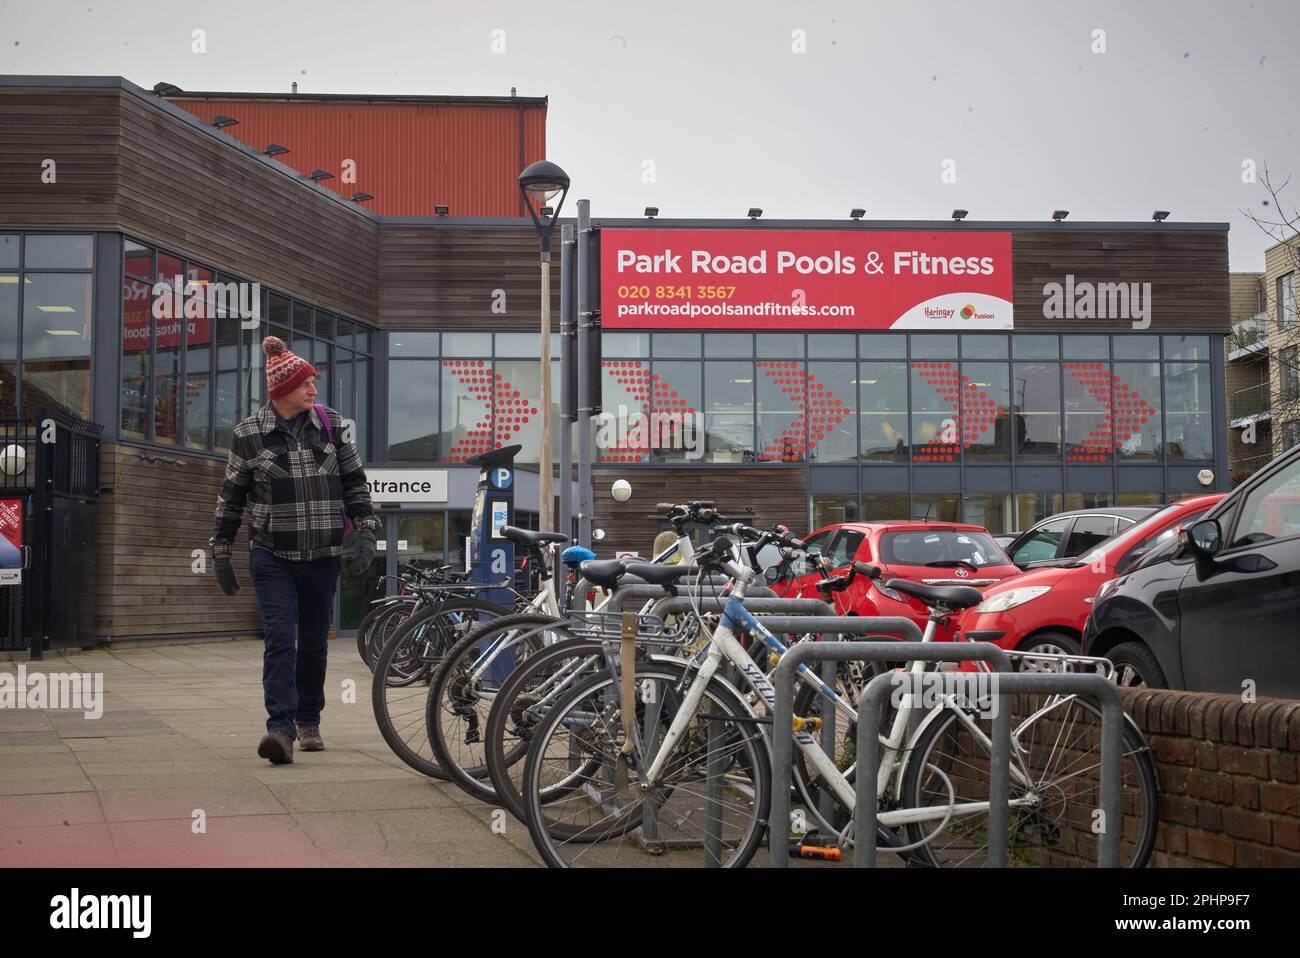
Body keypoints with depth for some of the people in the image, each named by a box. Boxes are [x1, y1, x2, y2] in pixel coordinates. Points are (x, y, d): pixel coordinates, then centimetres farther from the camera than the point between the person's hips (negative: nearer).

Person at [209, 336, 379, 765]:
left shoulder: (331, 424, 2)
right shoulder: (249, 434, -3)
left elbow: (354, 480, 8)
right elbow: (231, 496, 5)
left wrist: (366, 531, -3)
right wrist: (221, 554, 5)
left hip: (323, 555, 2)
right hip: (272, 556, -2)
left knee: (314, 641, 10)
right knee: (279, 638, -14)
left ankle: (308, 721, 26)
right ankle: (281, 727, -18)